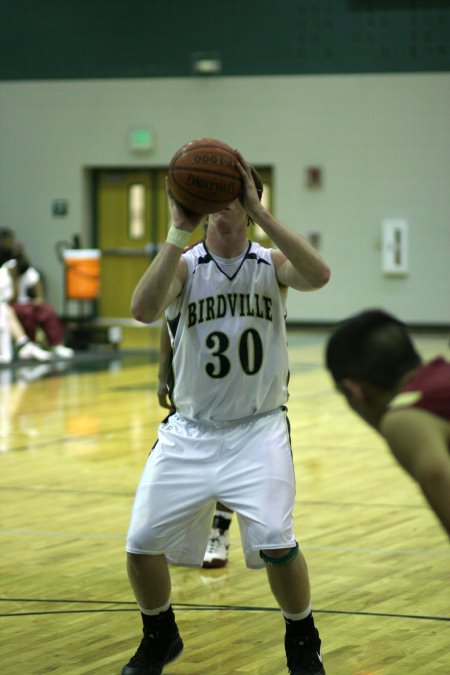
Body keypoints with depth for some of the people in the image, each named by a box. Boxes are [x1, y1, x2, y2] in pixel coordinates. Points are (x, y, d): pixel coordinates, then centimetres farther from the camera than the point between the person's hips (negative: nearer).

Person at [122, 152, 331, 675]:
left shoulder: (271, 264, -4)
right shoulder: (185, 265, -4)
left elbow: (318, 275, -27)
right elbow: (143, 310, -25)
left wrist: (259, 211, -30)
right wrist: (178, 232, -30)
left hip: (257, 430, -2)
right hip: (189, 431, 2)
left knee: (275, 543, -19)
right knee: (141, 544, -2)